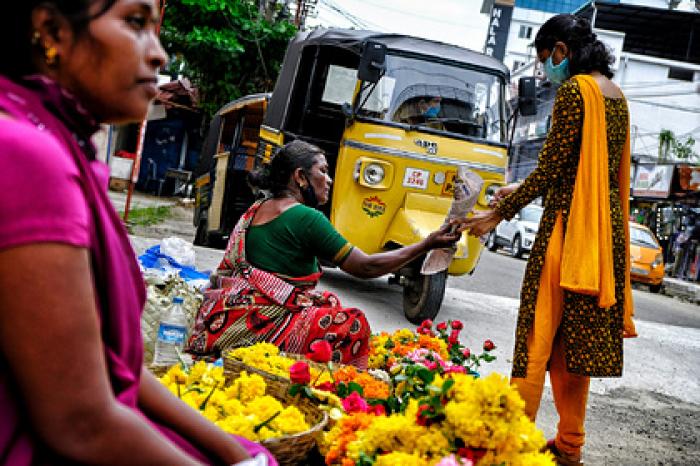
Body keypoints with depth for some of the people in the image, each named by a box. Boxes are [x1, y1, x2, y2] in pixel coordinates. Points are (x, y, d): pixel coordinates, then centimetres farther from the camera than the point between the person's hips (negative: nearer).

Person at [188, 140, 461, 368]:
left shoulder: (255, 211, 13)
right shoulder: (306, 217, -11)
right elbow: (365, 267, -10)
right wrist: (427, 245, -5)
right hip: (264, 325, -9)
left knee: (330, 304, 19)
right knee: (353, 324, 0)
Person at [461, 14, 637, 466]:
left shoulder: (575, 89, -11)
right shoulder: (617, 96, 15)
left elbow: (551, 170, -15)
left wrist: (500, 213, -6)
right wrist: (521, 190, 22)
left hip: (569, 226, -8)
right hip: (606, 227, 9)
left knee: (538, 336, -3)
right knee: (578, 339, 14)